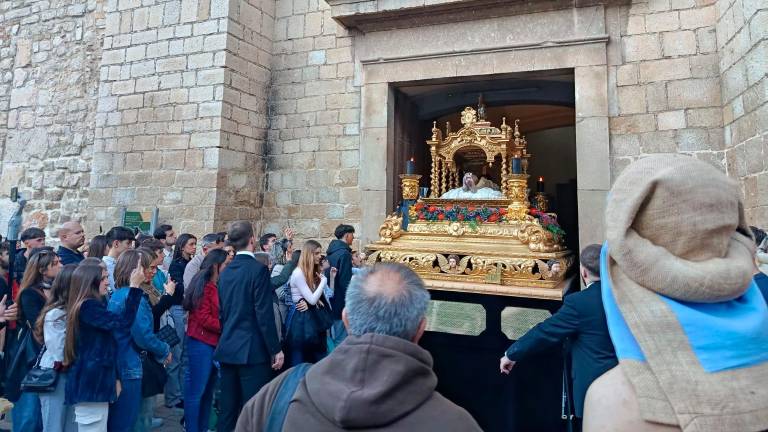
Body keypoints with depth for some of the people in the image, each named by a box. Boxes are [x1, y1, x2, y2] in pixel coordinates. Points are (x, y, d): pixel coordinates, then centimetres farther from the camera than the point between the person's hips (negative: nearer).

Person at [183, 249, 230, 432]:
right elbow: (204, 318, -18)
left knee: (208, 390, 15)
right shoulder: (203, 285, -13)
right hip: (201, 343, -8)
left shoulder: (218, 286, 12)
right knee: (196, 390, 2)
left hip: (214, 342, 8)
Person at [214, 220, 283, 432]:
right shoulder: (258, 269, -14)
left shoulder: (225, 272, 8)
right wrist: (276, 349, -11)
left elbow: (222, 311, 13)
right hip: (252, 350, -7)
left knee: (228, 409, 15)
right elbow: (264, 314, -17)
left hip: (228, 349, 7)